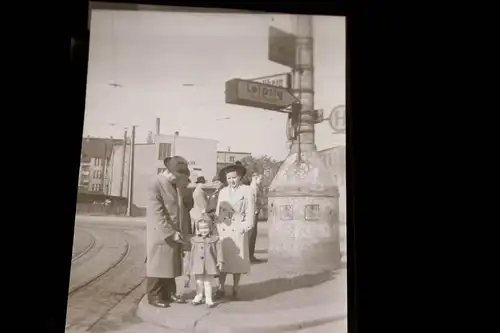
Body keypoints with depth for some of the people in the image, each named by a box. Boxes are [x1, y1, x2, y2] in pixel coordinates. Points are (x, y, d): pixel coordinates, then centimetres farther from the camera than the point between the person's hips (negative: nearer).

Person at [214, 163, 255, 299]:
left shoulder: (247, 190, -2)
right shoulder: (223, 191, 11)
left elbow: (250, 212, -4)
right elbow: (218, 211, 12)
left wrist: (245, 227, -11)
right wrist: (218, 227, 2)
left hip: (238, 231, -3)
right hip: (223, 230, 3)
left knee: (237, 260, 4)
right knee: (222, 259, 2)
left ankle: (235, 289, 14)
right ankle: (221, 289, 9)